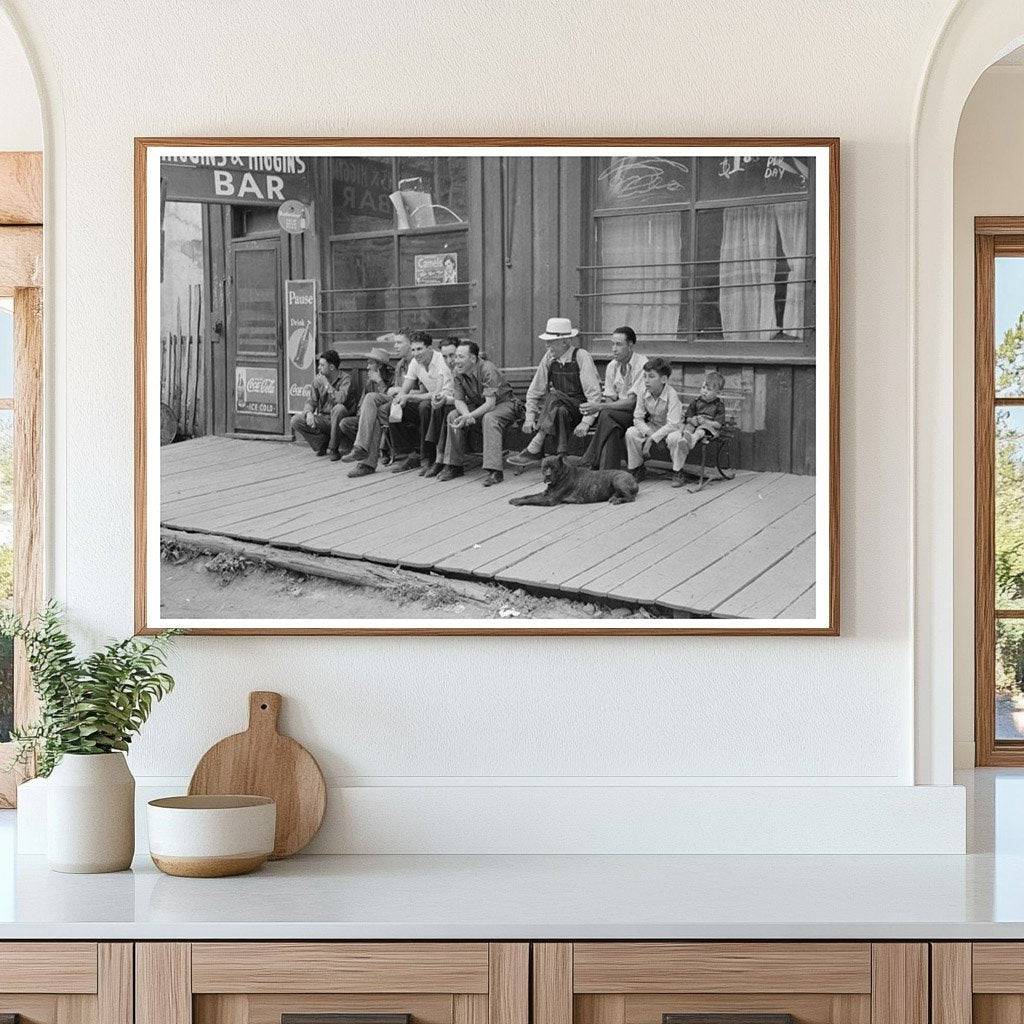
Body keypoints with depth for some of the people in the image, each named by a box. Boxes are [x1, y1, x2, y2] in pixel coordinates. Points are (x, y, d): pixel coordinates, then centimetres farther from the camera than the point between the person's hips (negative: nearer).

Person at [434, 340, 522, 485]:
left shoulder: (488, 370, -28)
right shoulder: (458, 373, -8)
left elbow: (490, 403, -32)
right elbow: (459, 401, -6)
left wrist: (469, 417, -41)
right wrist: (466, 415, -28)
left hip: (504, 404, -7)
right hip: (478, 405, 7)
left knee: (489, 418, -37)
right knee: (453, 416, -14)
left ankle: (495, 471, -42)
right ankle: (454, 465, -8)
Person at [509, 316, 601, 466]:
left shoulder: (581, 357, -11)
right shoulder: (550, 357, 3)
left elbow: (594, 394, -15)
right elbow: (535, 391, 8)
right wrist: (529, 418, -4)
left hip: (581, 410, -5)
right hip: (560, 407, 5)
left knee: (554, 396, -30)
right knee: (560, 412, -29)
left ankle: (534, 449, -33)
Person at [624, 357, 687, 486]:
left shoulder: (672, 395, -29)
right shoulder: (643, 394, -12)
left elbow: (672, 424, -33)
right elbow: (637, 418, -8)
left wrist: (652, 438, -34)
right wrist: (648, 433, -26)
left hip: (672, 428, -5)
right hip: (652, 426, 5)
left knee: (674, 438, -38)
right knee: (631, 433, -18)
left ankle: (677, 473, -15)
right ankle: (636, 469, 0)